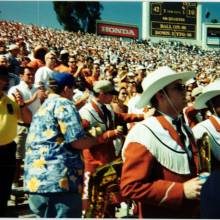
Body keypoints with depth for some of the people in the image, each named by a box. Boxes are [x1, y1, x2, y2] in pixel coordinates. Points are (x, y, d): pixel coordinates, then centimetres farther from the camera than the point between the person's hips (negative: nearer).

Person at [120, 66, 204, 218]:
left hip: (191, 212, 7)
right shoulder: (144, 134, -19)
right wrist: (182, 190, -23)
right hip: (160, 215, -7)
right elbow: (131, 187, -24)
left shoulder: (186, 130, 5)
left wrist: (200, 183, -3)